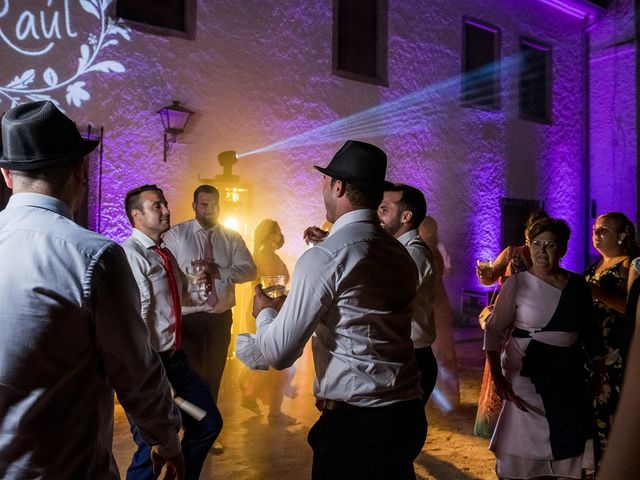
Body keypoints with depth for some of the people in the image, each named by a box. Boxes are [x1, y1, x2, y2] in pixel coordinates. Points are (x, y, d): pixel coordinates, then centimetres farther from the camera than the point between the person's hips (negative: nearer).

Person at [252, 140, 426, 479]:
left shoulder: (323, 257, -17)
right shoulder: (401, 254, 5)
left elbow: (279, 353, -16)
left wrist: (264, 312, 4)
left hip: (352, 425, -7)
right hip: (407, 416, 7)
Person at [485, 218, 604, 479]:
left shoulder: (577, 285, 2)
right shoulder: (517, 283, -8)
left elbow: (590, 332, 10)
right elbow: (494, 331, -10)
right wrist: (498, 377, -17)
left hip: (570, 378, 4)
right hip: (527, 376, -3)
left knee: (568, 447, 13)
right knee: (524, 448, 6)